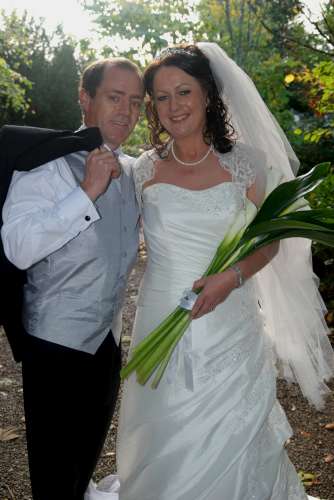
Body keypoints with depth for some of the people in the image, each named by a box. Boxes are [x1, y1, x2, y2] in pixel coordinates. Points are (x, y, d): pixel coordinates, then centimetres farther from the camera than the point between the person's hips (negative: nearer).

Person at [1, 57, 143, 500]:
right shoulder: (45, 163, -16)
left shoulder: (133, 171, 6)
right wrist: (87, 192, -30)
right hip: (56, 342, -6)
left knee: (87, 461, 25)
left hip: (108, 342, 7)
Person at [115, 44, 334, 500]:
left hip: (230, 326, 0)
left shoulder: (243, 162, -2)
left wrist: (231, 278, -13)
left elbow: (269, 241, 3)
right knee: (168, 446, 13)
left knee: (231, 443, 13)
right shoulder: (144, 169, -1)